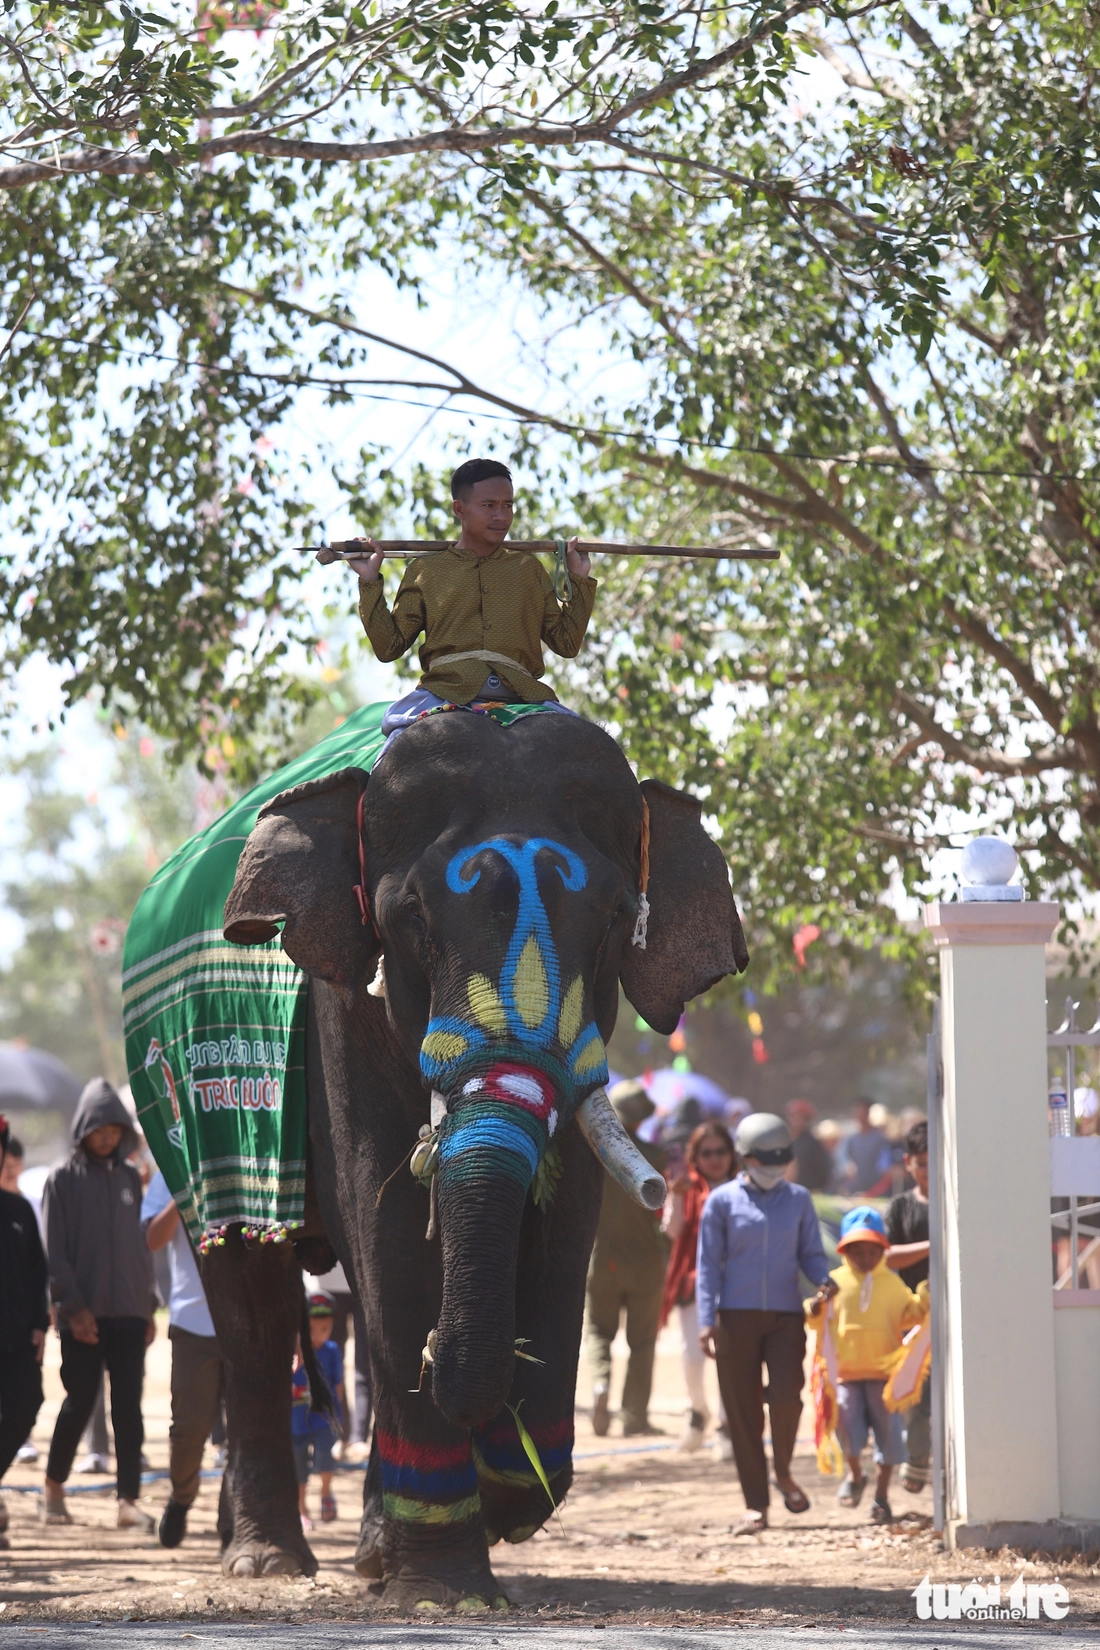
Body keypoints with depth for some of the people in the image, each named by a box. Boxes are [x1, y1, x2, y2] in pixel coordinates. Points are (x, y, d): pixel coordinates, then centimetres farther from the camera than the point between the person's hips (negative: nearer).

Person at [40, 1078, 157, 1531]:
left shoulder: (130, 1178, 12)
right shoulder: (63, 1180, 1)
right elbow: (54, 1252, -4)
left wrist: (148, 1306, 11)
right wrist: (73, 1306, -12)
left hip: (128, 1311, 3)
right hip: (83, 1314, -3)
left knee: (128, 1406, -4)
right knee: (80, 1403, 0)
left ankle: (129, 1501, -7)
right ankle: (54, 1488, 19)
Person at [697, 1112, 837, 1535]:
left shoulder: (798, 1199, 10)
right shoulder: (722, 1201, 4)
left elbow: (811, 1253, 13)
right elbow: (709, 1263, 3)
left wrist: (824, 1280, -10)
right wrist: (707, 1320, -6)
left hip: (785, 1315, 1)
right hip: (737, 1316, -1)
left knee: (786, 1394, -16)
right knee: (742, 1409, -1)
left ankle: (783, 1474, 13)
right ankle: (755, 1505, 6)